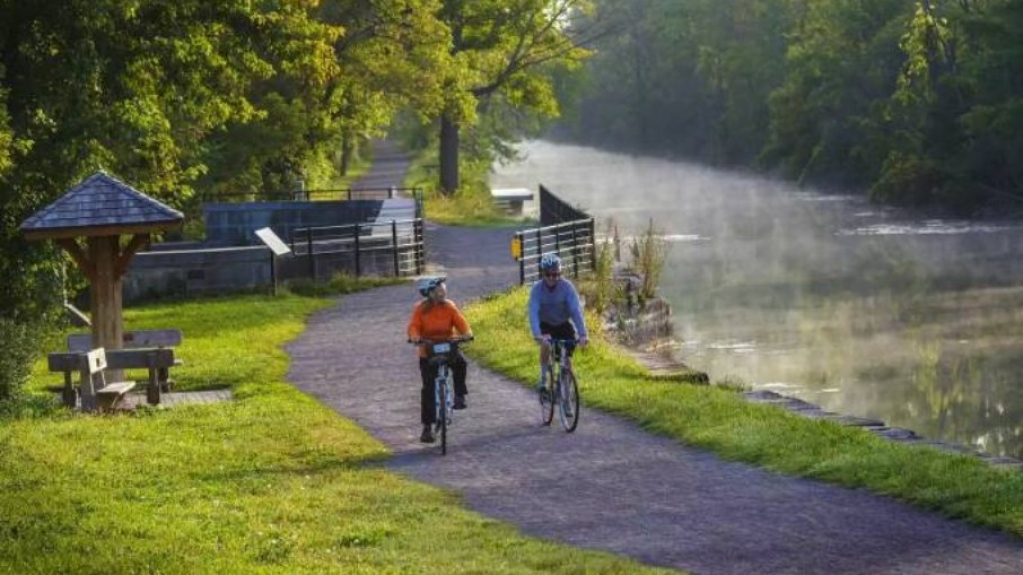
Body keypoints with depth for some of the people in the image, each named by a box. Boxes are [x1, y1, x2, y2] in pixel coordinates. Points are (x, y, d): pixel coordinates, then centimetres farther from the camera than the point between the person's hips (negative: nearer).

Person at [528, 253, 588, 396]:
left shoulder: (567, 287, -24)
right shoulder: (537, 289, -23)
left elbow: (576, 310, -31)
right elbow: (533, 312, -34)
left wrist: (582, 334, -43)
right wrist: (538, 335, -50)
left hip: (564, 325, 0)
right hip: (546, 325, 0)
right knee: (546, 344, -30)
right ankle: (543, 379, -13)